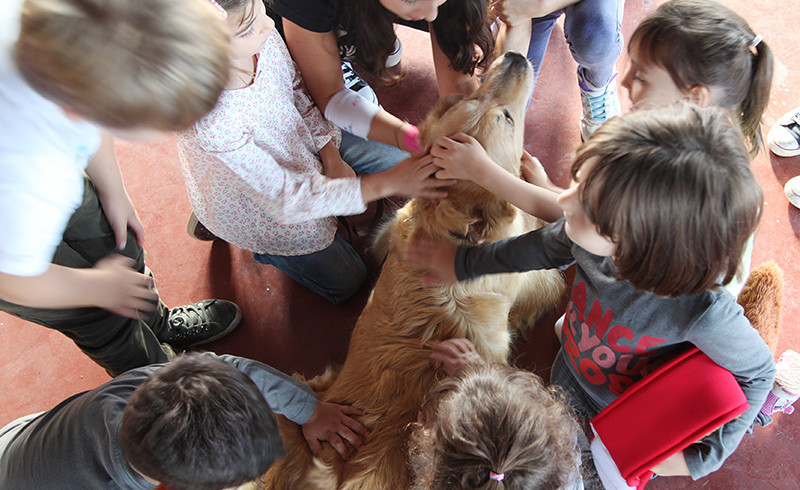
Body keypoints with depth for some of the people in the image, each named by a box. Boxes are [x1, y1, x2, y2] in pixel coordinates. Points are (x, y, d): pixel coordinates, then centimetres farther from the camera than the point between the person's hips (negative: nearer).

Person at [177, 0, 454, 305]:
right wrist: (386, 183, -39)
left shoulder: (262, 35, -24)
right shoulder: (212, 121, -42)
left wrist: (332, 157, -10)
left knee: (403, 168, 9)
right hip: (254, 204, -5)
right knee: (346, 280, 9)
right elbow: (286, 201, -36)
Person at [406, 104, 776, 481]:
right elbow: (545, 248, -6)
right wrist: (463, 262, 8)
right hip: (565, 388, 4)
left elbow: (759, 372, -19)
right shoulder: (592, 236, -30)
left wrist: (700, 460, -17)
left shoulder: (704, 314, -43)